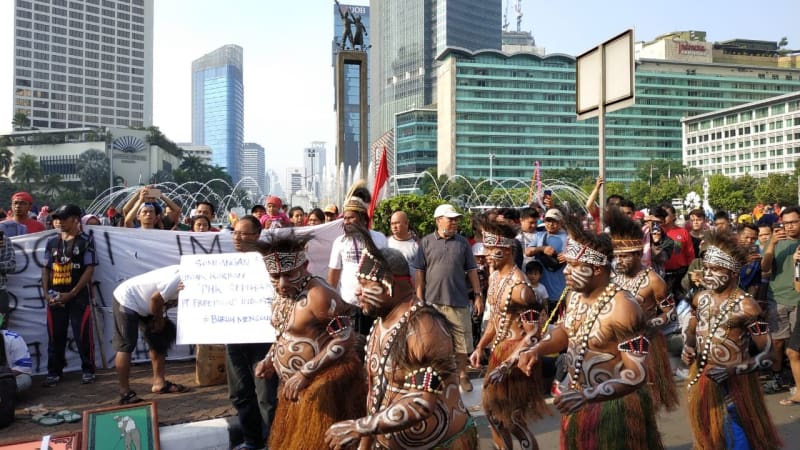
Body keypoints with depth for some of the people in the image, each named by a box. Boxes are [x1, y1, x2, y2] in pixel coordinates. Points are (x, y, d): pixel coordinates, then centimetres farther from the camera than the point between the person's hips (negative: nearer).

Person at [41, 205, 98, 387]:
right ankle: (54, 372, 20)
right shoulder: (51, 242, 11)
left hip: (78, 296, -4)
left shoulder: (86, 240, -3)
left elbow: (89, 269, -8)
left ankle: (88, 370, 11)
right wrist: (46, 293, -1)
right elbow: (46, 269, 13)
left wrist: (71, 293, -13)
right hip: (55, 297, 4)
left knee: (83, 335, -1)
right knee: (55, 336, 9)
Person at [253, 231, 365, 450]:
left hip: (326, 383, -9)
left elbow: (345, 339, -26)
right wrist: (269, 359, 3)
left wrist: (305, 373, -27)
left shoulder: (318, 294, -24)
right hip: (296, 385, 9)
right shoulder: (284, 293, 4)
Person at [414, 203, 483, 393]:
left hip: (459, 301, 1)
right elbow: (420, 272, 2)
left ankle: (462, 375, 22)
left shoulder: (463, 242, 5)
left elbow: (471, 270, 7)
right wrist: (419, 298, -2)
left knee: (462, 340, 6)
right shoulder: (426, 242, 1)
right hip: (433, 301, -1)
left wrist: (478, 295, 3)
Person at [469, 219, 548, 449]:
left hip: (516, 351, -9)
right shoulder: (494, 277, 5)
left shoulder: (518, 285, -23)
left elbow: (534, 332, -20)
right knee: (493, 407, 16)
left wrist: (511, 359, -22)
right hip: (499, 348, 9)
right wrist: (480, 347, 10)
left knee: (511, 414, 1)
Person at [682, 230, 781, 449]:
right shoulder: (700, 298, -1)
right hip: (701, 380, 6)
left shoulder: (746, 306, -19)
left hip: (734, 384, -6)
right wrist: (688, 348, -4)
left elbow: (768, 355, -16)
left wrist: (732, 369, -26)